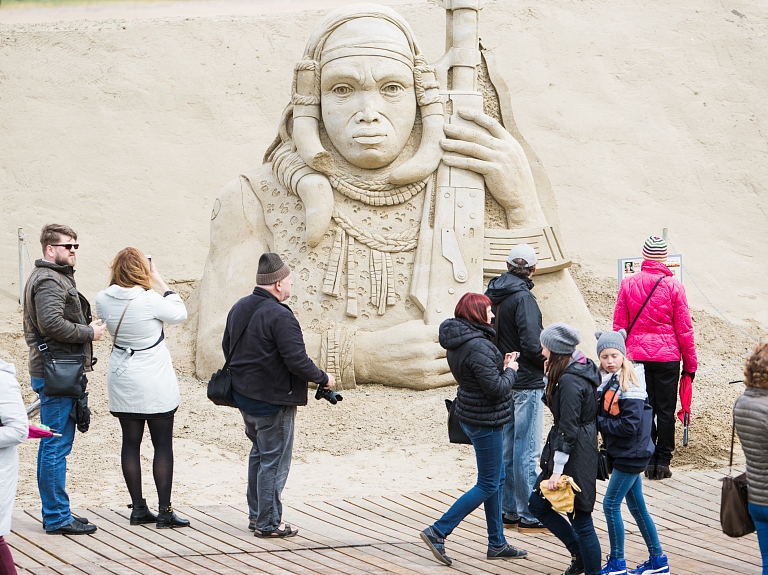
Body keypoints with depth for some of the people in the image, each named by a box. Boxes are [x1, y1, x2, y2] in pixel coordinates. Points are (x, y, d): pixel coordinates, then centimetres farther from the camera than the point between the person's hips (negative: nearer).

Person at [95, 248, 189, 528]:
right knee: (163, 445, 2)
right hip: (154, 384, -5)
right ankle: (164, 511, 2)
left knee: (131, 443, 10)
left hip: (121, 381, 5)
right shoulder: (149, 300, -19)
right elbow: (179, 314, -3)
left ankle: (138, 509, 13)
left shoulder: (103, 300, -6)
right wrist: (160, 282, 1)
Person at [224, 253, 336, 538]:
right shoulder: (279, 316, -22)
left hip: (243, 396, 9)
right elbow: (297, 361, -24)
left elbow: (227, 348, 18)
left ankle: (256, 514, 27)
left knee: (259, 454, 21)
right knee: (275, 461, 1)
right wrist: (323, 379, -10)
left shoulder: (239, 308, 6)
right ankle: (268, 523, 6)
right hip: (273, 401, -9)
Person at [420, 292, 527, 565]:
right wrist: (509, 370, -7)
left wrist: (501, 364, 6)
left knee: (497, 479, 18)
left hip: (472, 416, 10)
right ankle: (438, 532, -3)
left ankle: (497, 544, 25)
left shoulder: (457, 342, 6)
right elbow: (496, 388, -25)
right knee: (488, 485, -1)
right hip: (485, 420, -10)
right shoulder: (478, 346, -25)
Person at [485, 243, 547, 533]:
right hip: (526, 384, -8)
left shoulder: (492, 294, 7)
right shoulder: (523, 298, -17)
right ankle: (528, 516, 0)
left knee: (506, 448, 14)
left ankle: (507, 511, 20)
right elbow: (532, 344, -22)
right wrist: (550, 361, -5)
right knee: (527, 451, -3)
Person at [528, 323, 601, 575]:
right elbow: (552, 401, 19)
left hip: (574, 458, -11)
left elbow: (568, 429, -22)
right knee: (537, 504, 17)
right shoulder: (579, 370, 9)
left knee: (581, 519, -2)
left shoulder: (570, 381, -21)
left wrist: (557, 471, -21)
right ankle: (580, 554, 25)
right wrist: (549, 377, 6)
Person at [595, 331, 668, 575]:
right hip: (623, 453, 8)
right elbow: (602, 414, 9)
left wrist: (599, 422, -16)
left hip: (631, 454, -8)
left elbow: (630, 425, -23)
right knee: (637, 506, 14)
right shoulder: (607, 383, 5)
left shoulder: (630, 385, -19)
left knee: (611, 504, -5)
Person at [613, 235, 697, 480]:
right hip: (667, 356, -2)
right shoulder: (673, 286, -6)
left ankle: (647, 460, 9)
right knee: (665, 410, 4)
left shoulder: (628, 284, 0)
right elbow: (684, 329, -3)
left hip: (636, 355, 2)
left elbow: (619, 325, 4)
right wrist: (690, 362, 6)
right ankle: (663, 461, 5)